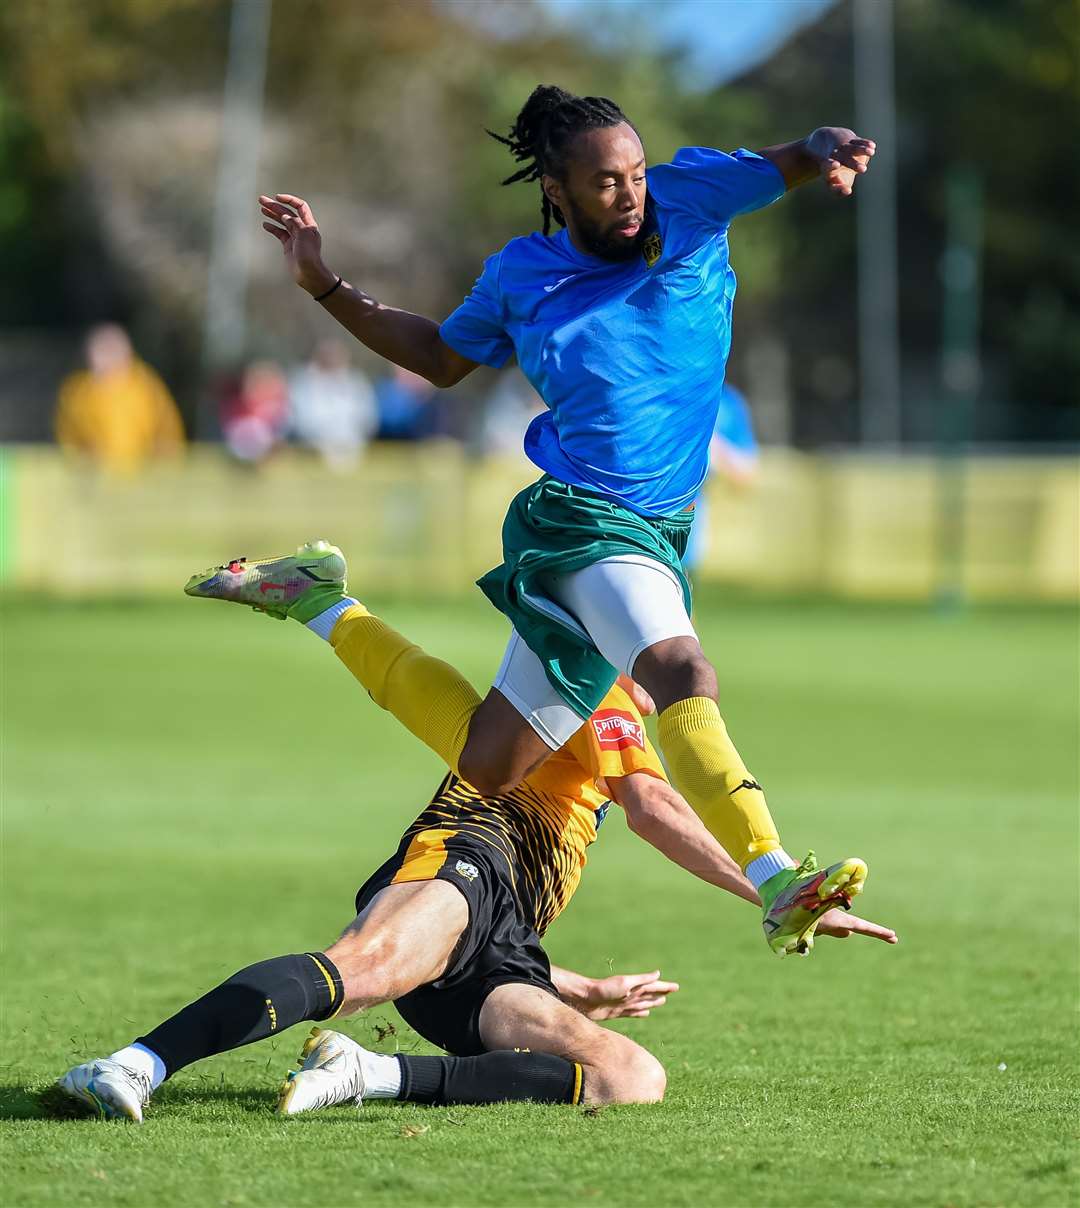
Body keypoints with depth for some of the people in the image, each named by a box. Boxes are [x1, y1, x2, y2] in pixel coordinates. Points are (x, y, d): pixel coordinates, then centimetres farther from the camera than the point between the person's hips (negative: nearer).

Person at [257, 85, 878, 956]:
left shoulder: (687, 203, 4)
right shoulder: (522, 276, 7)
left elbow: (800, 159, -3)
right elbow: (441, 357, 25)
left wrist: (832, 152, -28)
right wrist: (325, 286, 20)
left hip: (657, 530, 3)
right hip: (578, 519, -3)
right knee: (681, 670, -32)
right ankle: (775, 881, -45)